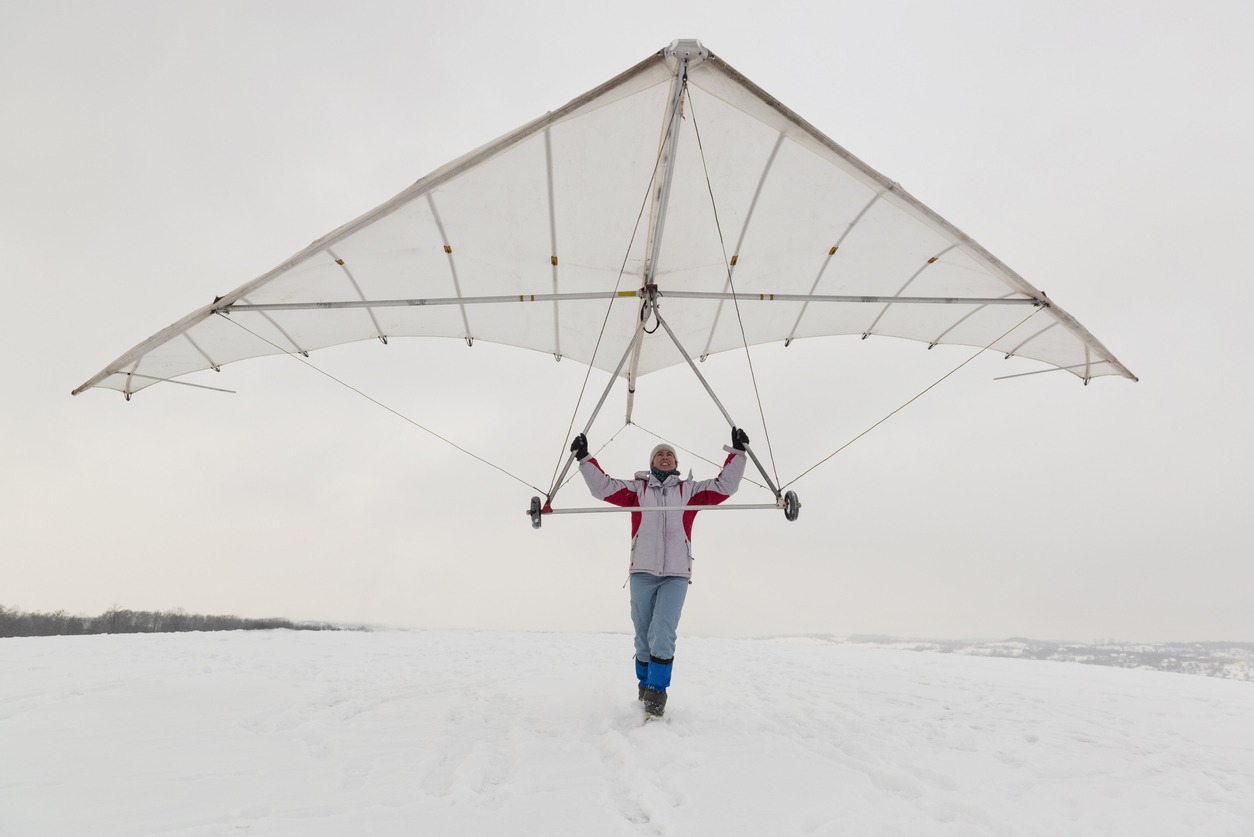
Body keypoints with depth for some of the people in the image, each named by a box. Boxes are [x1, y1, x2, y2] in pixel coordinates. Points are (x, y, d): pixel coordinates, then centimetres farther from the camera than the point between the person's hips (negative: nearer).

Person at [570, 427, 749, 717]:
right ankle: (644, 685, 27)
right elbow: (603, 487, 5)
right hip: (642, 573, 1)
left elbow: (725, 486, 9)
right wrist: (584, 457, -1)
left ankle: (657, 691, 1)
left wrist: (737, 452, 3)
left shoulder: (689, 490, 13)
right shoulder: (636, 488, 12)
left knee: (662, 635, -13)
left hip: (676, 575, -1)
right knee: (643, 637, 7)